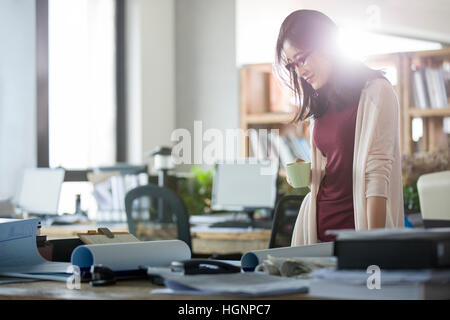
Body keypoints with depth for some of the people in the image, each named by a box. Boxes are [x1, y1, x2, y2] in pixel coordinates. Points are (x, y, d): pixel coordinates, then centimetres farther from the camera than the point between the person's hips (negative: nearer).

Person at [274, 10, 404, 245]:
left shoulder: (375, 91, -4)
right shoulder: (319, 105, 17)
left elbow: (377, 173, -12)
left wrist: (374, 244, -18)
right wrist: (307, 175, 1)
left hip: (358, 228, -6)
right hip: (319, 229, 6)